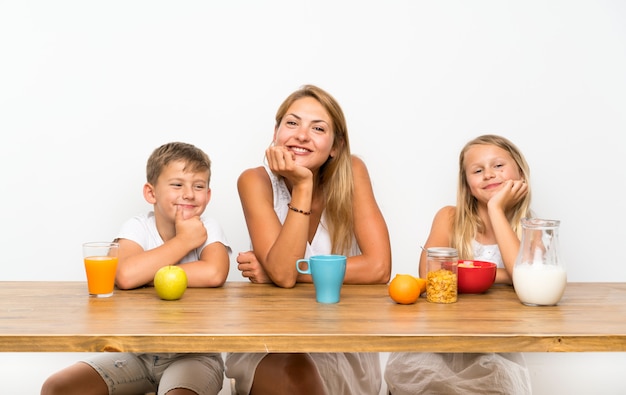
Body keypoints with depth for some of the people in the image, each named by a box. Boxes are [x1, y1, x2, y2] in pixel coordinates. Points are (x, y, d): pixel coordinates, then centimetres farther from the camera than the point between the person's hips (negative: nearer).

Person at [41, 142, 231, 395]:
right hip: (136, 352, 3)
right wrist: (183, 241, -16)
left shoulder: (208, 229, -5)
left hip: (194, 355, -3)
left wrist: (146, 273, -19)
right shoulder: (138, 227, -3)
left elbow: (213, 274, -27)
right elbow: (124, 275, -24)